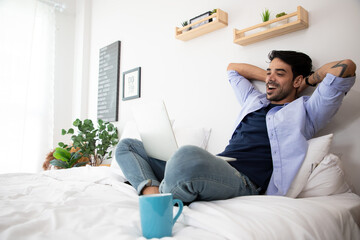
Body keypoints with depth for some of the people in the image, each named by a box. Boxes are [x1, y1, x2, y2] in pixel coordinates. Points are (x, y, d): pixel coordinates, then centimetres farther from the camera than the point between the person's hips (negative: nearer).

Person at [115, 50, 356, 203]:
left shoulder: (305, 111, 11)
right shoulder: (254, 101, 29)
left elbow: (346, 67, 0)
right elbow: (233, 68, 44)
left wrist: (309, 79, 16)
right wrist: (267, 75, 35)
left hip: (244, 181, -7)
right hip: (214, 168, 8)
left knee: (188, 155, -44)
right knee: (127, 145, 5)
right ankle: (151, 190, -23)